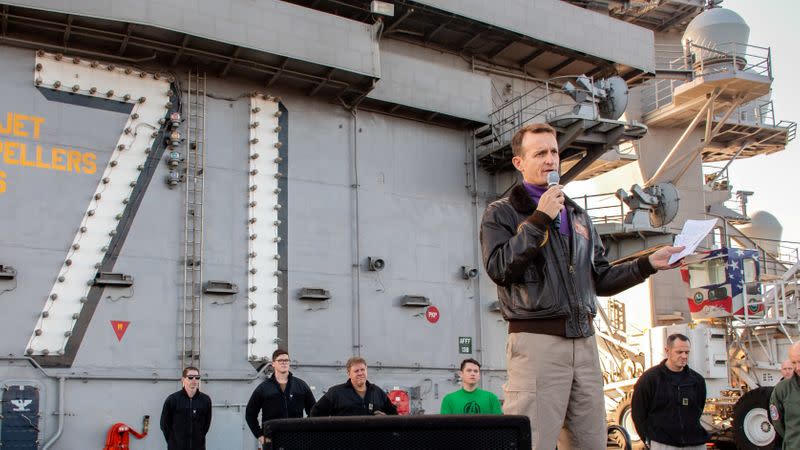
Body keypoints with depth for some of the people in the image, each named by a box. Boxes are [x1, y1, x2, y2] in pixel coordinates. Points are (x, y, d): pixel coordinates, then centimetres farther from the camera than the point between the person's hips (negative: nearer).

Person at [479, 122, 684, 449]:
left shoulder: (579, 217, 23)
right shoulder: (501, 213, 5)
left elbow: (600, 280, 23)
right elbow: (498, 268, -12)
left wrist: (648, 264, 12)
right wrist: (539, 220, -11)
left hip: (583, 340, 6)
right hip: (536, 340, -6)